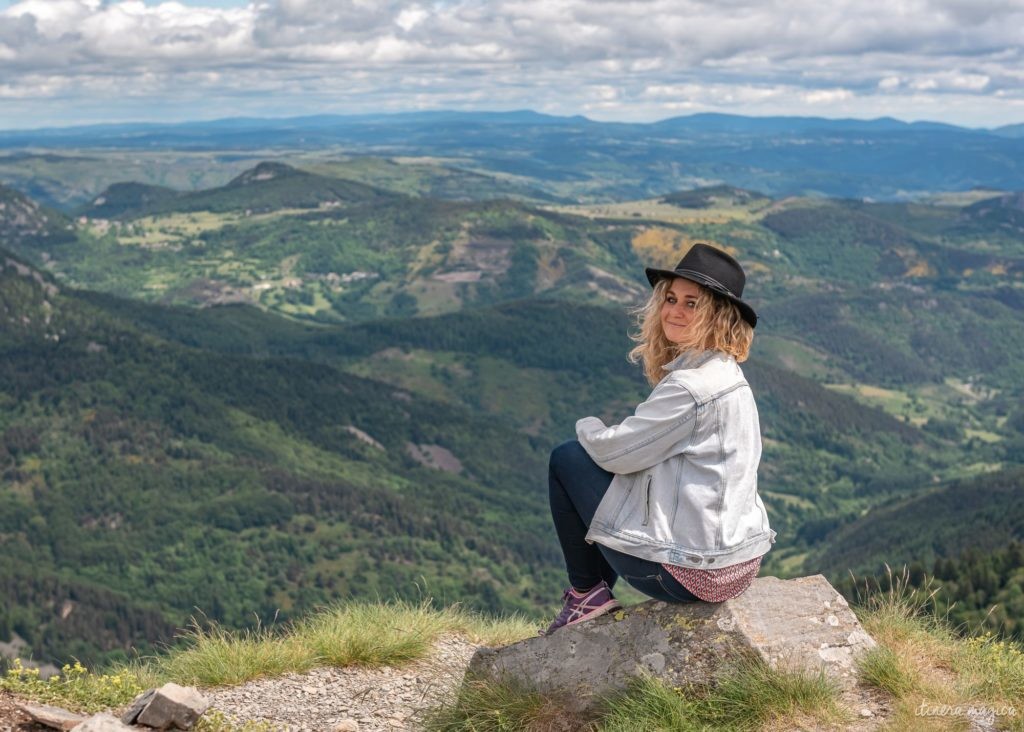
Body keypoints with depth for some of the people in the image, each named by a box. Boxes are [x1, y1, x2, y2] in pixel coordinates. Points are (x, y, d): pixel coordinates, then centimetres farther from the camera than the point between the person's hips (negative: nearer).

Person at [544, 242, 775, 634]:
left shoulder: (693, 385, -21)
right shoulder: (726, 373, 9)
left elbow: (617, 450, -14)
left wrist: (587, 426, 6)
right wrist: (603, 435, 3)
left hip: (691, 571, -9)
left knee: (566, 459, 1)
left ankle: (588, 593, 11)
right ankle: (596, 590, 29)